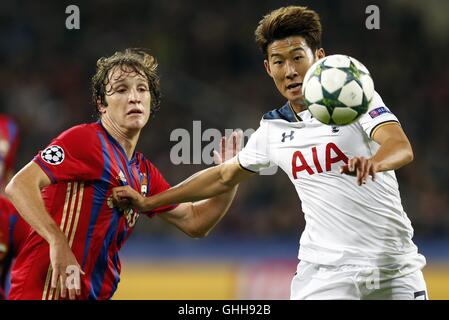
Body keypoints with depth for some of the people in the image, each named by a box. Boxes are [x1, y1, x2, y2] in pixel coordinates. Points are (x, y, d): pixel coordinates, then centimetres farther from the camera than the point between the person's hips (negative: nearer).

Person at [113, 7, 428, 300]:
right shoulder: (273, 129, 8)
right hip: (325, 270, 2)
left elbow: (401, 148, -22)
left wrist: (371, 162, -46)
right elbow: (224, 176, 23)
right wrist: (149, 202, 23)